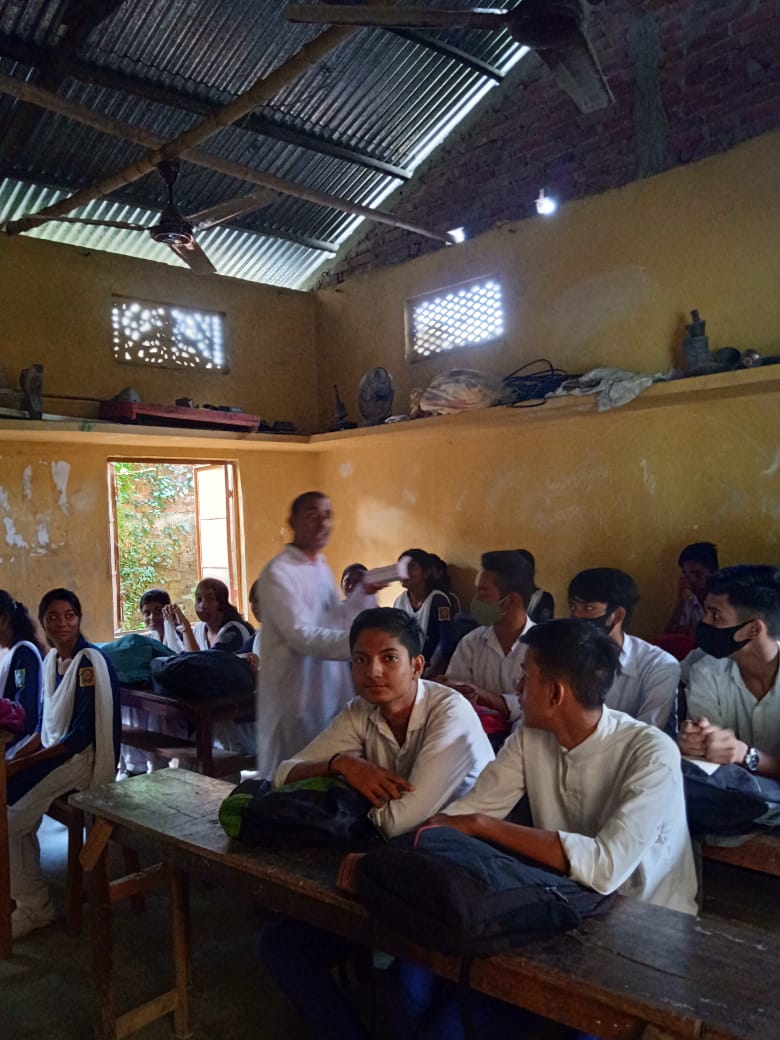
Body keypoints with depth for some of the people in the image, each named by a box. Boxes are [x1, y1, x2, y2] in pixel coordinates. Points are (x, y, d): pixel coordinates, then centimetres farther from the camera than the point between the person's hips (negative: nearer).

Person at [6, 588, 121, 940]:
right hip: (53, 751, 8)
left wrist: (23, 764, -19)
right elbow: (46, 725, 12)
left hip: (82, 758, -8)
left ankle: (35, 908, 4)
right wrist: (16, 756, -4)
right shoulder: (51, 659, 7)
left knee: (12, 820, -14)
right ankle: (30, 900, 10)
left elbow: (83, 735, -20)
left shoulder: (89, 662, -18)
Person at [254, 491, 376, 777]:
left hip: (331, 689, 8)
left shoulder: (323, 568, 12)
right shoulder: (278, 572, -15)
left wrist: (364, 593, 2)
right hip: (295, 695, -8)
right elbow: (302, 636, -23)